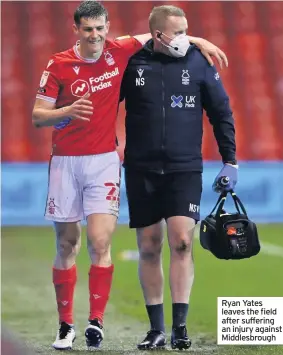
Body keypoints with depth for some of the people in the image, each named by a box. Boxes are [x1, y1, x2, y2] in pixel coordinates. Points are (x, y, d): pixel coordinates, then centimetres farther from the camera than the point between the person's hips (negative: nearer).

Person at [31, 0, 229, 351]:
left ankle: (96, 321, -8)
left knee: (100, 243, -12)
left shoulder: (119, 51, -1)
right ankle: (65, 325, 13)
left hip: (103, 161, 0)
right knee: (66, 245, 5)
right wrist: (68, 111, -23)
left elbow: (157, 34, 17)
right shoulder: (59, 65, -4)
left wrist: (199, 42, 16)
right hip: (66, 162, 0)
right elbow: (38, 116, -5)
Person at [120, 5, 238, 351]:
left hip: (185, 169, -1)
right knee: (149, 248, 4)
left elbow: (221, 112, 8)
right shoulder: (132, 64, -2)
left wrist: (229, 160, 7)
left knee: (181, 242, -12)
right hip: (141, 170, 1)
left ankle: (180, 327, -6)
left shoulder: (199, 62, 0)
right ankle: (156, 328, 13)